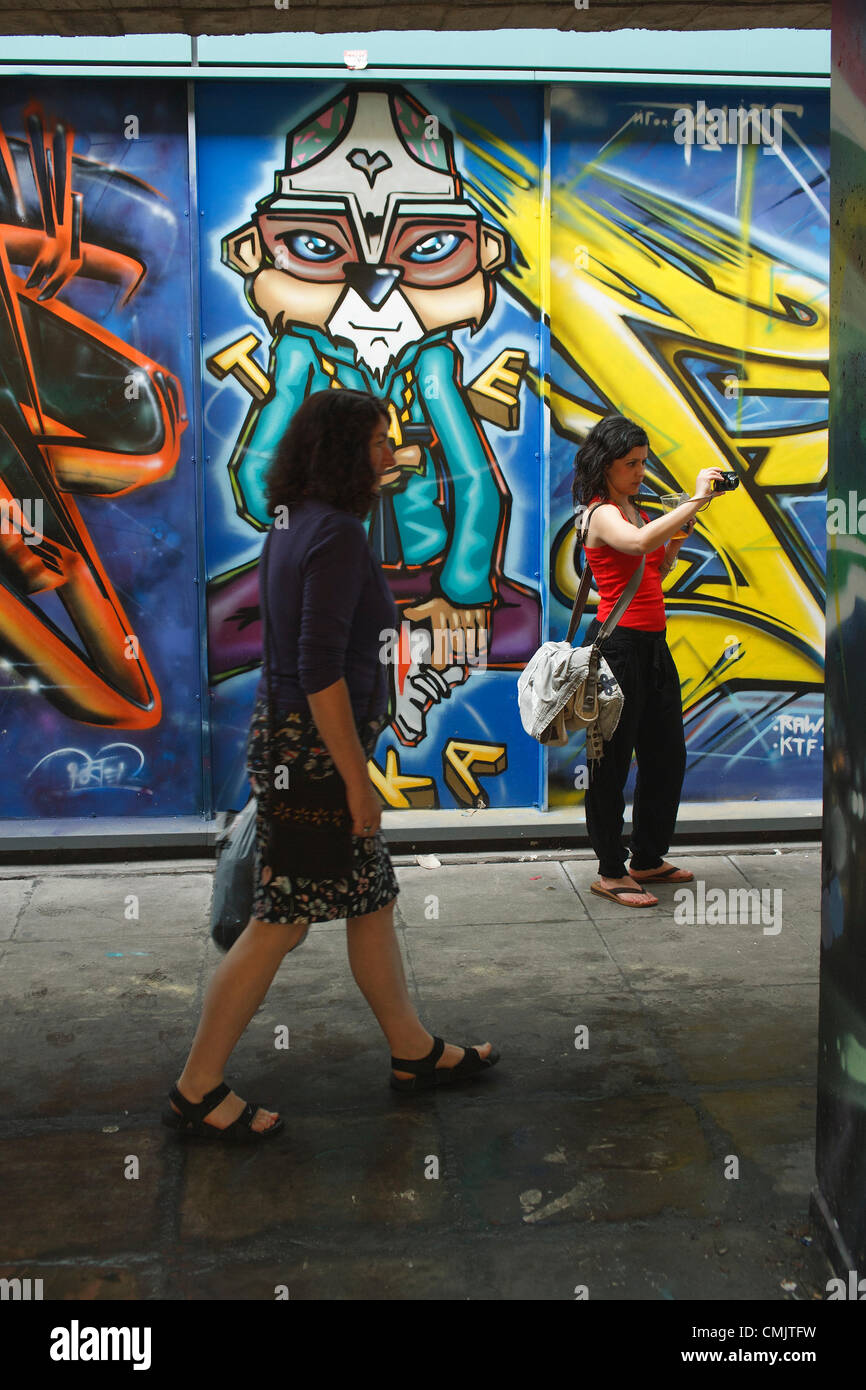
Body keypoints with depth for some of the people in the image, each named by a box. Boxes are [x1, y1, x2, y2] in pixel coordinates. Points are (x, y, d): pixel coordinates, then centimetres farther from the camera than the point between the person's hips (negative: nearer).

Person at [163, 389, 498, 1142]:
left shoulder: (298, 525, 10)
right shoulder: (339, 535, -19)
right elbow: (320, 670, -24)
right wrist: (357, 780, -20)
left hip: (295, 738, 10)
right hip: (313, 748, -10)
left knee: (372, 900, 17)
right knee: (281, 922, 0)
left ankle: (415, 1051, 31)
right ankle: (198, 1090, 12)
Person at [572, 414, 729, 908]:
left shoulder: (633, 510, 16)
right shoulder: (602, 514, -12)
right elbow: (638, 543, -35)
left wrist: (678, 538, 9)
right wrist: (695, 501, -28)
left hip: (652, 644, 10)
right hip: (619, 643, -9)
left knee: (667, 756, 15)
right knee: (613, 760, 0)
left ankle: (648, 859, 28)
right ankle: (611, 872, 10)